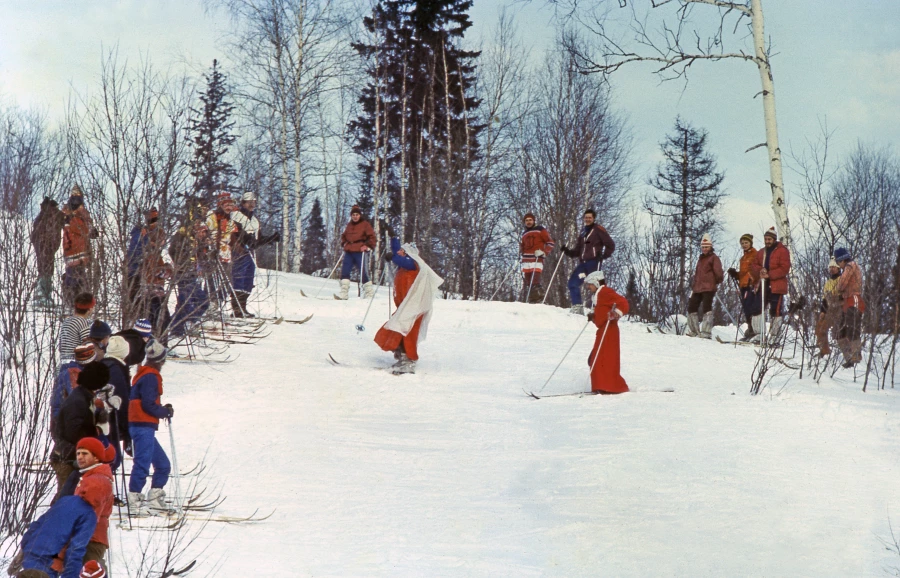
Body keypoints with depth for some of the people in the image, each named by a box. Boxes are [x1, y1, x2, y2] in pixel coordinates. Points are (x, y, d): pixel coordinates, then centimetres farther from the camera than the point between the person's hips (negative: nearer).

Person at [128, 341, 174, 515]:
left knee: (163, 464, 14)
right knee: (143, 463, -13)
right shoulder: (150, 377, -11)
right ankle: (134, 501, -15)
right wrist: (166, 411, -3)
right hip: (144, 427, -10)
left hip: (143, 428, 10)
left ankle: (154, 500, 16)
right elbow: (148, 404, -18)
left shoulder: (143, 374, 19)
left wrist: (163, 409, 9)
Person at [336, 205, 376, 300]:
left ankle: (370, 293, 4)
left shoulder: (365, 224, 1)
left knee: (363, 272, -5)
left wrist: (367, 246, -12)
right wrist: (344, 244, 14)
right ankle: (344, 294, -4)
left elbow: (372, 237, -1)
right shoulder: (349, 225, 17)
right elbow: (344, 236, 31)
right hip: (349, 252, 6)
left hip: (360, 252, -6)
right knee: (344, 271, -4)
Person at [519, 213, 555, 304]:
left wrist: (543, 252, -12)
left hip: (537, 261, -6)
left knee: (535, 283, -19)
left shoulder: (540, 229, 6)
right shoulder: (524, 234, 23)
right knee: (527, 284, 1)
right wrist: (520, 250, 14)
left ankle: (538, 302, -18)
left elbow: (550, 243, 1)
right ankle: (529, 303, 3)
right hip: (525, 261, 6)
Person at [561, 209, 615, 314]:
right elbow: (577, 250, 21)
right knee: (573, 282, -2)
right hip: (583, 263, 7)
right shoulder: (583, 232, 21)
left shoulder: (598, 230, 1)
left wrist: (603, 256, -14)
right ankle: (577, 307, 0)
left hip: (594, 263, -7)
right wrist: (567, 251, 4)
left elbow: (611, 245, -2)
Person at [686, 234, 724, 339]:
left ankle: (706, 333, -15)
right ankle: (693, 331, 17)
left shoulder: (713, 257, 0)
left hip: (709, 288, -8)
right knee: (692, 307, 8)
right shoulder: (700, 258, 23)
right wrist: (693, 286, 23)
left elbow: (718, 272, -9)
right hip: (698, 288, 8)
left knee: (706, 308, -12)